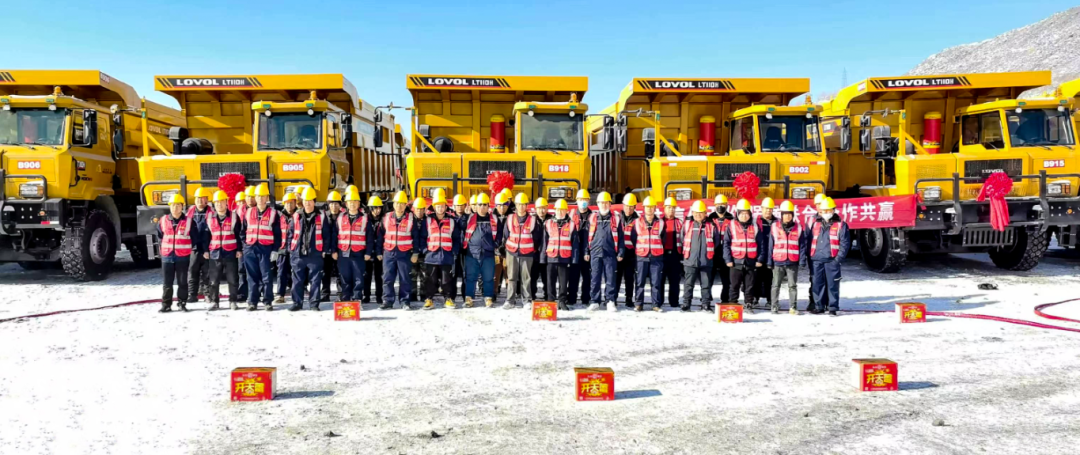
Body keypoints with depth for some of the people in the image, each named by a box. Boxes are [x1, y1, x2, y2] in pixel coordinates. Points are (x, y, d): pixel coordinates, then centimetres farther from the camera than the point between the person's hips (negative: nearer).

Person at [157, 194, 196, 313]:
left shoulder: (188, 221, -4)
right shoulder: (163, 221, 3)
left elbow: (195, 236, 5)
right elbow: (159, 235, 18)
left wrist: (189, 248, 6)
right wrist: (165, 247, 16)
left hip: (183, 256, -2)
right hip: (167, 255, 2)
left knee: (182, 281, 5)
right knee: (167, 282, 6)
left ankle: (182, 303, 14)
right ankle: (166, 305, 11)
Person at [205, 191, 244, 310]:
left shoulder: (234, 216, 0)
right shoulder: (209, 218, 8)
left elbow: (240, 234, 1)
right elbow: (206, 235, 12)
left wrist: (239, 249, -4)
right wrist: (206, 250, 7)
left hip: (230, 252, -2)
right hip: (215, 252, 2)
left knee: (232, 279, 1)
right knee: (214, 280, 5)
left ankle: (233, 301, 9)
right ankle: (214, 301, 14)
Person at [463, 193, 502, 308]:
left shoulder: (494, 219, 7)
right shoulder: (469, 218, 4)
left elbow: (499, 233, 12)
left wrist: (496, 245, 5)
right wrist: (465, 244, 4)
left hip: (488, 253, 1)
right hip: (472, 253, -1)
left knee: (489, 278, 5)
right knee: (470, 277, 3)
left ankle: (488, 298, 14)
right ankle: (468, 298, 9)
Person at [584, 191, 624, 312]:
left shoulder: (616, 218, 6)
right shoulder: (592, 218, 9)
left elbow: (620, 237, 6)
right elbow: (586, 236, 9)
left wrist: (620, 253, 1)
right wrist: (586, 252, 5)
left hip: (610, 253, -1)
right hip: (595, 253, 1)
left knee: (610, 278, 1)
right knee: (595, 278, 4)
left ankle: (610, 301, 8)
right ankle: (594, 301, 11)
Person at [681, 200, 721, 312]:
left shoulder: (711, 226, 2)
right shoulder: (687, 224, 3)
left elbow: (716, 241, 10)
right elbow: (682, 240, 10)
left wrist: (709, 252, 10)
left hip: (706, 261, 0)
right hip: (690, 261, 0)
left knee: (706, 284, 6)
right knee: (688, 284, 5)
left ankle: (706, 305, 14)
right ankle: (686, 304, 12)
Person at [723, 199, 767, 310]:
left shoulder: (755, 227, 6)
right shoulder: (731, 226, 0)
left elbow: (761, 244, 6)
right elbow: (726, 243, -2)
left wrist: (760, 259, 0)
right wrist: (728, 259, -9)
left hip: (751, 262, 2)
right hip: (736, 262, -1)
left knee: (749, 285, 8)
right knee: (734, 285, 5)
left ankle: (748, 304, 16)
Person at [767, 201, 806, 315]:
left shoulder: (798, 228, 4)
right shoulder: (775, 227, 2)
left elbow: (802, 245, 4)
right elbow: (770, 245, 3)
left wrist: (802, 260, -3)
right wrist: (770, 261, 1)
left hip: (792, 262, 0)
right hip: (778, 262, 0)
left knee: (793, 285, 5)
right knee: (776, 285, 6)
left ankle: (793, 307, 12)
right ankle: (774, 306, 13)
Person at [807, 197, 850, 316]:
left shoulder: (840, 225, 4)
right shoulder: (815, 224, 13)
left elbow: (845, 243, 0)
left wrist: (839, 258, -9)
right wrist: (808, 256, 2)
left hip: (832, 260, -3)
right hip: (816, 260, 3)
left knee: (832, 284, -2)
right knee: (818, 284, 8)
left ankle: (833, 307, 6)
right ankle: (820, 306, 18)